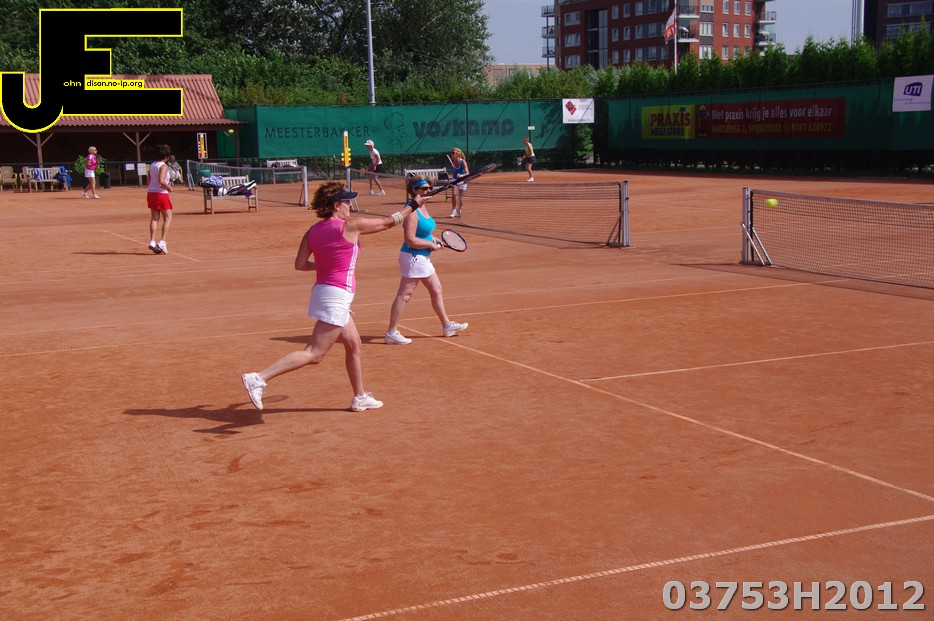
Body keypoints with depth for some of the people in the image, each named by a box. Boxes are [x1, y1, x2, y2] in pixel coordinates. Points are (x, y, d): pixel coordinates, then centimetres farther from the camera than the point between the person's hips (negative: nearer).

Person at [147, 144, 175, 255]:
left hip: (150, 192, 7)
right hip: (161, 193, -7)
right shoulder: (163, 166, -13)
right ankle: (162, 242, -6)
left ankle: (152, 242, 1)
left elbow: (149, 180, 13)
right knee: (168, 218, 2)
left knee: (154, 218, 8)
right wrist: (169, 188, -9)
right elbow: (161, 181, -25)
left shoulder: (152, 165, 10)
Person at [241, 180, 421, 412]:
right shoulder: (350, 226, -10)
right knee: (313, 354, -10)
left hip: (322, 289, 9)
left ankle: (360, 397, 32)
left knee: (353, 345, 21)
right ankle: (259, 378, -19)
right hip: (336, 296, -9)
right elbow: (389, 221, 1)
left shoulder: (313, 231, 6)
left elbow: (300, 264, 4)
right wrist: (412, 206, 17)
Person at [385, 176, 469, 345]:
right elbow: (410, 240, -25)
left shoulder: (422, 207, 10)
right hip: (413, 257, -10)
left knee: (436, 290, 18)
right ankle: (391, 333, 0)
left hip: (422, 257, 10)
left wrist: (433, 240, 8)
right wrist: (431, 245, -15)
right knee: (404, 295, -5)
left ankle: (447, 325, 30)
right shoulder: (412, 211, -20)